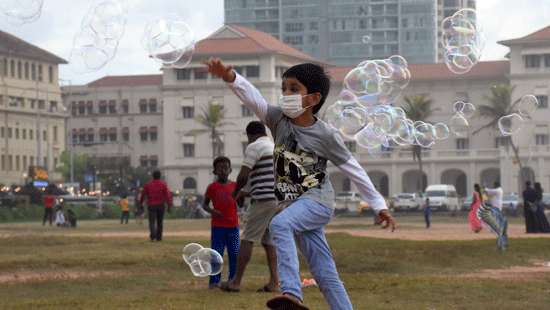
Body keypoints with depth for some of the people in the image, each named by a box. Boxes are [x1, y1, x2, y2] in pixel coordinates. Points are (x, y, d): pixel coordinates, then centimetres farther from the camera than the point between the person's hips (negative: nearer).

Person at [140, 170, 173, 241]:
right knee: (159, 222, 14)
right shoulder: (163, 185, 0)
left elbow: (143, 195, 6)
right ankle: (159, 237, 17)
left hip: (151, 206, -1)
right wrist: (169, 206, -9)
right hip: (161, 205, 1)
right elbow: (167, 195, -8)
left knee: (152, 222, -6)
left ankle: (153, 235, -30)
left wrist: (140, 203, 19)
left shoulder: (148, 185, 2)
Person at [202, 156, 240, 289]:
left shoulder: (234, 186, 7)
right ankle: (214, 281, 3)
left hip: (233, 225, 3)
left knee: (235, 254, 4)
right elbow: (205, 204, 6)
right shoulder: (212, 187, 0)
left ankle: (233, 280, 12)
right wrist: (212, 211, -13)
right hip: (217, 226, -3)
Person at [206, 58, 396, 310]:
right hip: (294, 204, 5)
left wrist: (379, 205, 4)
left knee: (279, 224, -34)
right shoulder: (278, 119, 0)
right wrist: (230, 78, -37)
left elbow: (353, 170, -1)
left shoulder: (325, 135, -9)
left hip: (317, 202, -5)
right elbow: (253, 98, -17)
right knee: (324, 273, 6)